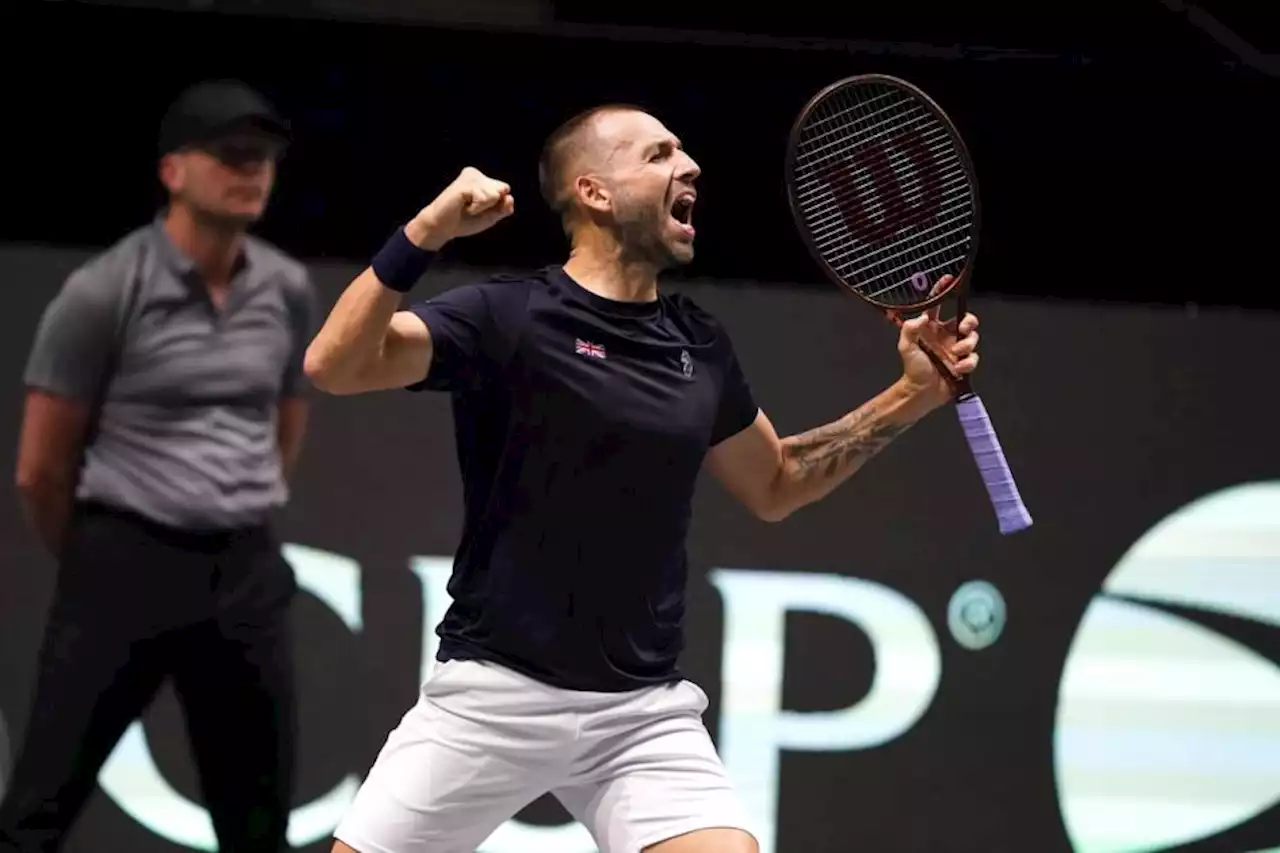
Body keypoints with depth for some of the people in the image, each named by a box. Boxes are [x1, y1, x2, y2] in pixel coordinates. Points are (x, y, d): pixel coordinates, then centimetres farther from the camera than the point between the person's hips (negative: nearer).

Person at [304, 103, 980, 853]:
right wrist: (426, 233, -30)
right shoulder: (506, 316, -8)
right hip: (494, 694, -4)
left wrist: (911, 396, 14)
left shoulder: (700, 345, 9)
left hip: (646, 713, 4)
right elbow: (335, 366, -19)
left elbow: (775, 486, 24)